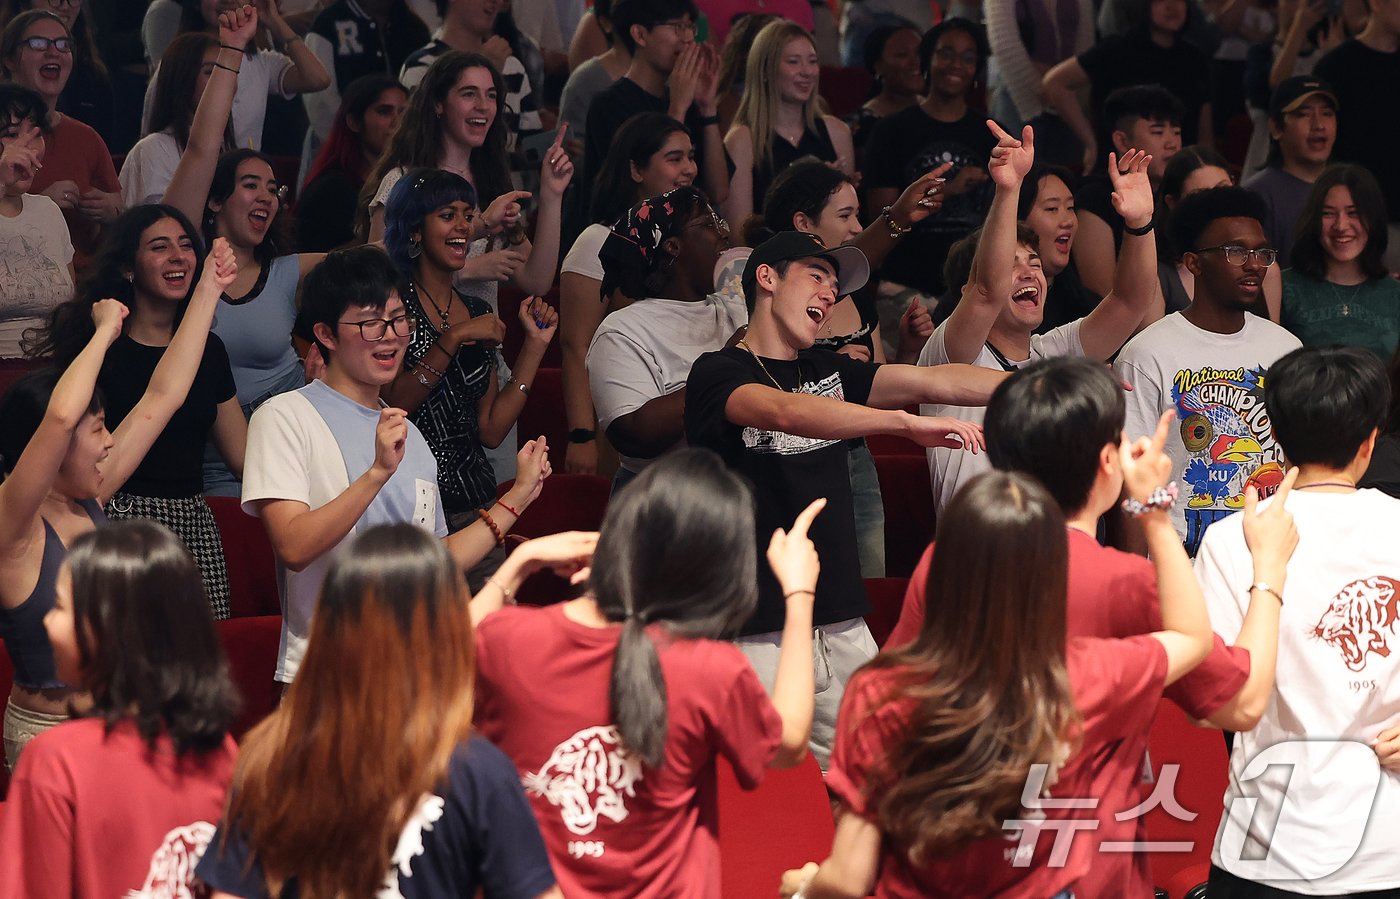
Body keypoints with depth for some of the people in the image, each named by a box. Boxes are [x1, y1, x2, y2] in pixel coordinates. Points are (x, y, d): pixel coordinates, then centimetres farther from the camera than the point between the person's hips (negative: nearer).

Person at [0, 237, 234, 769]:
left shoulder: (86, 503, 7)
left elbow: (162, 397, 13)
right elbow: (58, 417, -32)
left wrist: (209, 290, 14)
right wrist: (105, 331, -19)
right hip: (50, 734, -7)